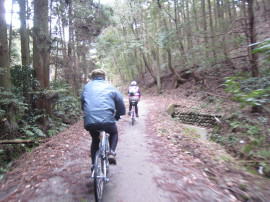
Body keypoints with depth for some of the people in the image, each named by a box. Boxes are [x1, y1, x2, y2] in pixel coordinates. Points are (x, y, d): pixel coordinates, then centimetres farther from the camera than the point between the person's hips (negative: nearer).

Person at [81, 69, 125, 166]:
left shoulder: (87, 87, 18)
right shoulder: (110, 87, 13)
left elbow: (82, 102, 24)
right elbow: (120, 103, 10)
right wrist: (117, 116, 25)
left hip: (89, 121, 2)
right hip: (107, 120, -2)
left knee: (95, 140, 29)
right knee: (114, 133, 30)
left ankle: (94, 164, 26)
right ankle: (111, 152, 9)